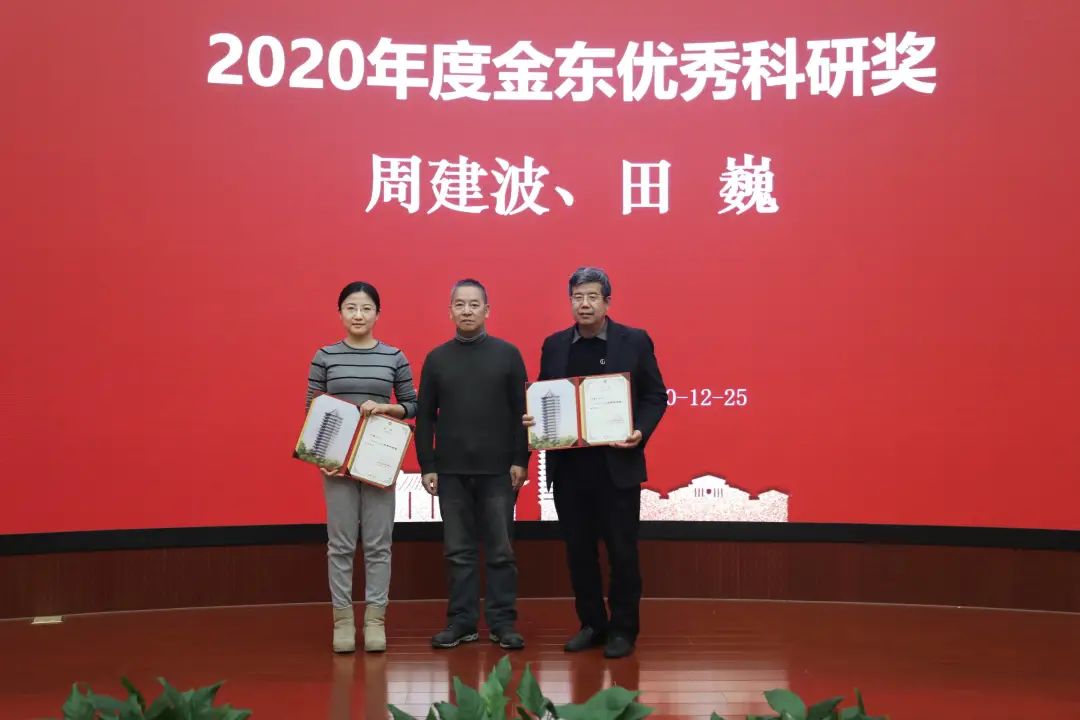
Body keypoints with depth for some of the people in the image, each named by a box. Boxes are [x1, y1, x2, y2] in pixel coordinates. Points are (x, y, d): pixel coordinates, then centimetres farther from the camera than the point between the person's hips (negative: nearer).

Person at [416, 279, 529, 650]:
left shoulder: (508, 354, 2)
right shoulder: (436, 358, 6)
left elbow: (521, 411, 1)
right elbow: (425, 417, 7)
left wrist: (520, 460, -5)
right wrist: (427, 465, 1)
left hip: (498, 470, -1)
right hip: (451, 471, 2)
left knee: (500, 550, 4)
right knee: (459, 551, 7)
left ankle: (503, 622, 12)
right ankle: (462, 621, 16)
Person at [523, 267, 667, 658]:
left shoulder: (635, 341, -1)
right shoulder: (554, 345, 8)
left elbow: (655, 396, 0)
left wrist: (641, 432, -16)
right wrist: (532, 419, -8)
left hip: (617, 465, -3)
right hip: (568, 466, 3)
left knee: (622, 550, 4)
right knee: (579, 549, 10)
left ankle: (623, 629, 17)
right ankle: (592, 624, 24)